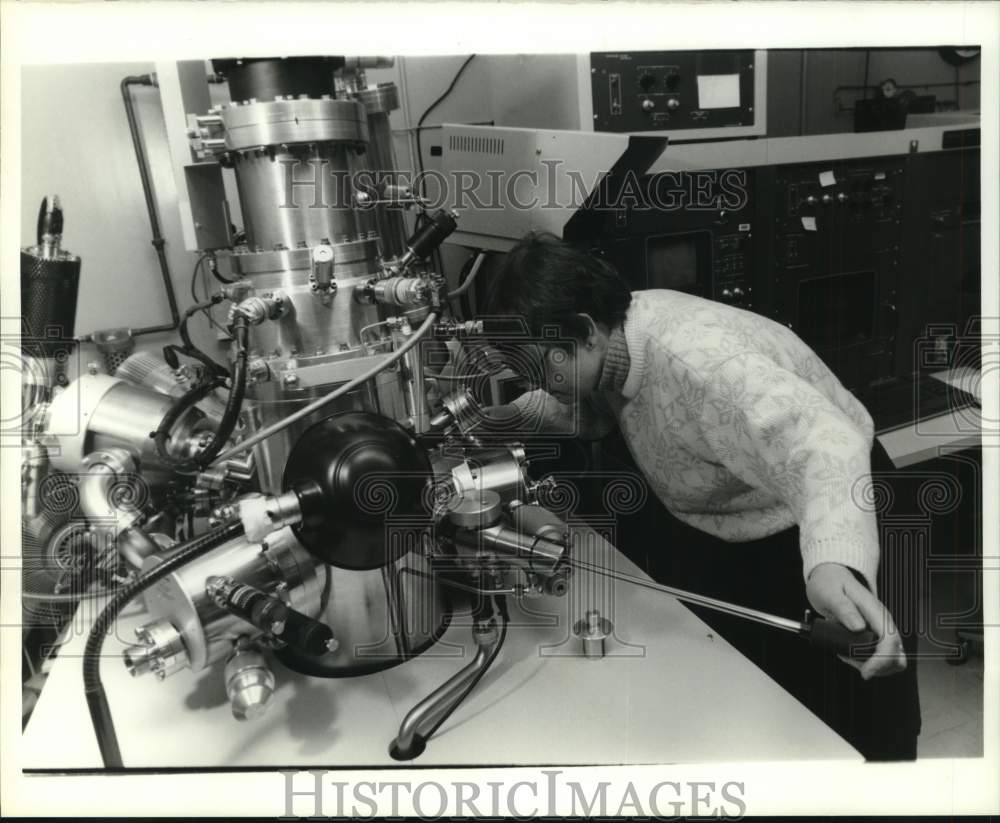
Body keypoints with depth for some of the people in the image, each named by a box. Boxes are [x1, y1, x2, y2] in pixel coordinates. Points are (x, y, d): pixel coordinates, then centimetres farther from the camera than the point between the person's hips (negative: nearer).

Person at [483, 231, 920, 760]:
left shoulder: (695, 361, -36)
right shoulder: (621, 325, -11)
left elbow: (817, 444, -50)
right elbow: (587, 412, 8)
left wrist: (834, 565, -68)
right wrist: (506, 402, -8)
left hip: (814, 530, -7)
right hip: (714, 529, 7)